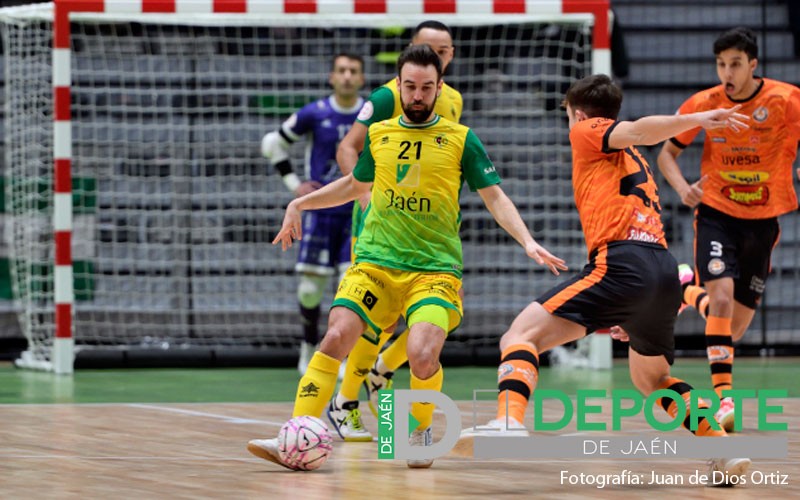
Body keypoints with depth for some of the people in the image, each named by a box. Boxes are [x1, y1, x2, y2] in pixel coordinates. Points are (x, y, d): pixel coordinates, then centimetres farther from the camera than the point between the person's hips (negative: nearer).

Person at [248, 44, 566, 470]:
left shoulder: (460, 139, 4)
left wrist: (528, 242, -9)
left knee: (422, 355, -24)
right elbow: (355, 184, 30)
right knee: (336, 338, -19)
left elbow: (495, 198, 4)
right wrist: (299, 204, 25)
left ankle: (420, 431, 6)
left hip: (436, 269, -2)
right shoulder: (378, 135, 11)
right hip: (375, 261, 2)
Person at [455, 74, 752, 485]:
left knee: (521, 337, -14)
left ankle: (508, 425, -39)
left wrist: (695, 120, -19)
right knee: (651, 379, 30)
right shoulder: (634, 159, 34)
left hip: (622, 262, -8)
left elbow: (639, 130, -9)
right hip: (665, 271, 8)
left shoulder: (586, 129, 12)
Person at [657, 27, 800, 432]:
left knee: (738, 323, 6)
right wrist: (682, 187, -16)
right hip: (717, 215, -1)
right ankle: (723, 395, -21)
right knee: (722, 296, -24)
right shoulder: (704, 104, -8)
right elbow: (666, 154, 3)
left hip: (762, 221, 1)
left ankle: (691, 290, 38)